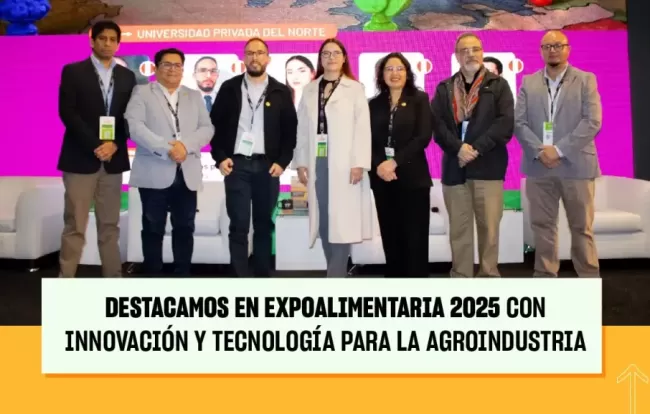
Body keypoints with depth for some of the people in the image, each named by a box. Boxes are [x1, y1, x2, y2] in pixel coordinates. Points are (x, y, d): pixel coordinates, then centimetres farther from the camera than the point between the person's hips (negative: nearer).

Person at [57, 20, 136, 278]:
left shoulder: (127, 76, 12)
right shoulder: (73, 72, 2)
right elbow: (67, 113, -7)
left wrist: (115, 144, -9)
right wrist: (94, 146, -15)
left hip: (113, 159, 3)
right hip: (81, 159, -3)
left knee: (110, 225, 8)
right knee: (75, 226, -3)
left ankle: (113, 279, 13)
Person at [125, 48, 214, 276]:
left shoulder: (194, 96, 18)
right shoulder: (142, 93, 7)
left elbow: (207, 128, 7)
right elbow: (135, 126, -8)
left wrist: (185, 145, -12)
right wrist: (166, 149, -18)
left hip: (187, 173, 3)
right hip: (154, 173, -3)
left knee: (184, 228, 6)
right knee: (153, 229, 3)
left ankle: (182, 275, 16)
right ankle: (152, 276, 13)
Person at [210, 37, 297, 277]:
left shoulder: (281, 92, 6)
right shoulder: (229, 88, 6)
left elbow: (290, 130, 6)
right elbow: (215, 124, 6)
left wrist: (282, 161, -4)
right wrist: (220, 157, -4)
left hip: (267, 165, 1)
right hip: (236, 164, -1)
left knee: (264, 224, 8)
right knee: (239, 225, -1)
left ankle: (263, 274, 17)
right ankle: (241, 277, 4)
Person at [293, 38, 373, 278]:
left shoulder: (355, 89, 3)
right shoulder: (310, 90, 14)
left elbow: (362, 127, -4)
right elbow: (302, 128, 10)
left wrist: (359, 163, -13)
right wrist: (301, 162, 3)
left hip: (343, 163, -4)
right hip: (317, 162, 4)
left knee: (342, 220, -5)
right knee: (323, 220, 5)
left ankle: (336, 275, -1)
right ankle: (336, 272, 14)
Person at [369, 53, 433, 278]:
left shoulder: (420, 99, 4)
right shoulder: (374, 104, 12)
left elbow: (423, 137, -7)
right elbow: (368, 140, 5)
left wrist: (395, 162, -15)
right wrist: (378, 165, -14)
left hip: (412, 176, -3)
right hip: (381, 177, 3)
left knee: (415, 237, -3)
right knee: (390, 236, 5)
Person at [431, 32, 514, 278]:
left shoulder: (498, 85, 9)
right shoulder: (444, 89, 15)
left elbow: (505, 123, -4)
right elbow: (437, 124, 2)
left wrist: (476, 149, -14)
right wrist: (458, 148, -15)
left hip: (488, 166, -2)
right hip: (454, 167, 2)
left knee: (489, 227, 0)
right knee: (458, 229, 5)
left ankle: (489, 276, 10)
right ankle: (460, 278, 12)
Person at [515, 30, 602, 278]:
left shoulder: (586, 80, 4)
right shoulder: (528, 83, 10)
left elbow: (593, 122, -7)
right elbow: (518, 123, 2)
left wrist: (559, 150, -15)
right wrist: (540, 151, -13)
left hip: (576, 165, -2)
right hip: (539, 166, 2)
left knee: (582, 227, 4)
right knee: (542, 225, 7)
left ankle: (589, 278, 14)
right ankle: (545, 276, 16)